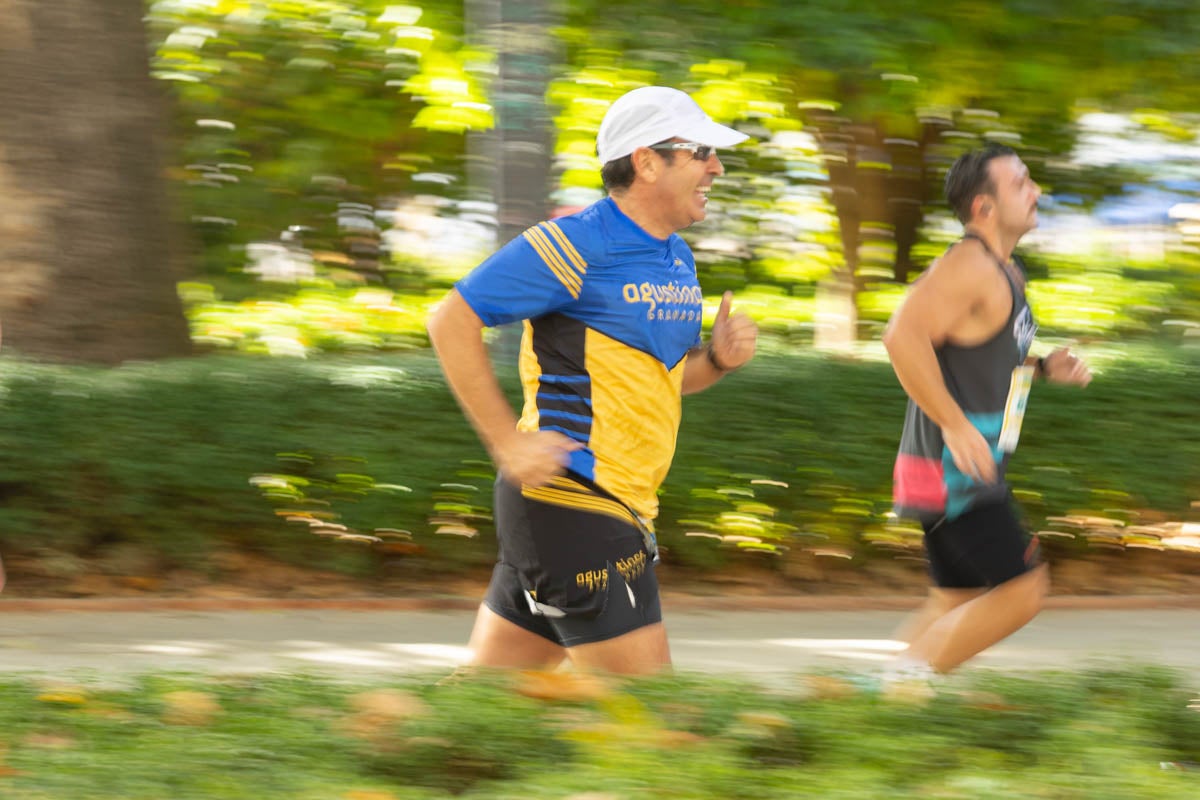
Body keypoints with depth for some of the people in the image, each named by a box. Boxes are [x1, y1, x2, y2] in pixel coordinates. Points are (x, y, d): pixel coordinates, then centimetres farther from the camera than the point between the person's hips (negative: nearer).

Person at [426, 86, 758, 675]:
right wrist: (507, 443, -16)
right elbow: (452, 322, -12)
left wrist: (717, 358, 4)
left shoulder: (678, 260, 15)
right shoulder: (574, 245, -13)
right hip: (574, 508, -9)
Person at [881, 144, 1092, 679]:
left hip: (968, 472, 10)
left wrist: (1043, 368, 12)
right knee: (1023, 590, -11)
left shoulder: (1002, 273, 17)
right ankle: (909, 673, -7)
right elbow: (903, 336, -28)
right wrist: (956, 426, -28)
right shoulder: (968, 265, -15)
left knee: (958, 604, 13)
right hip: (952, 470, -10)